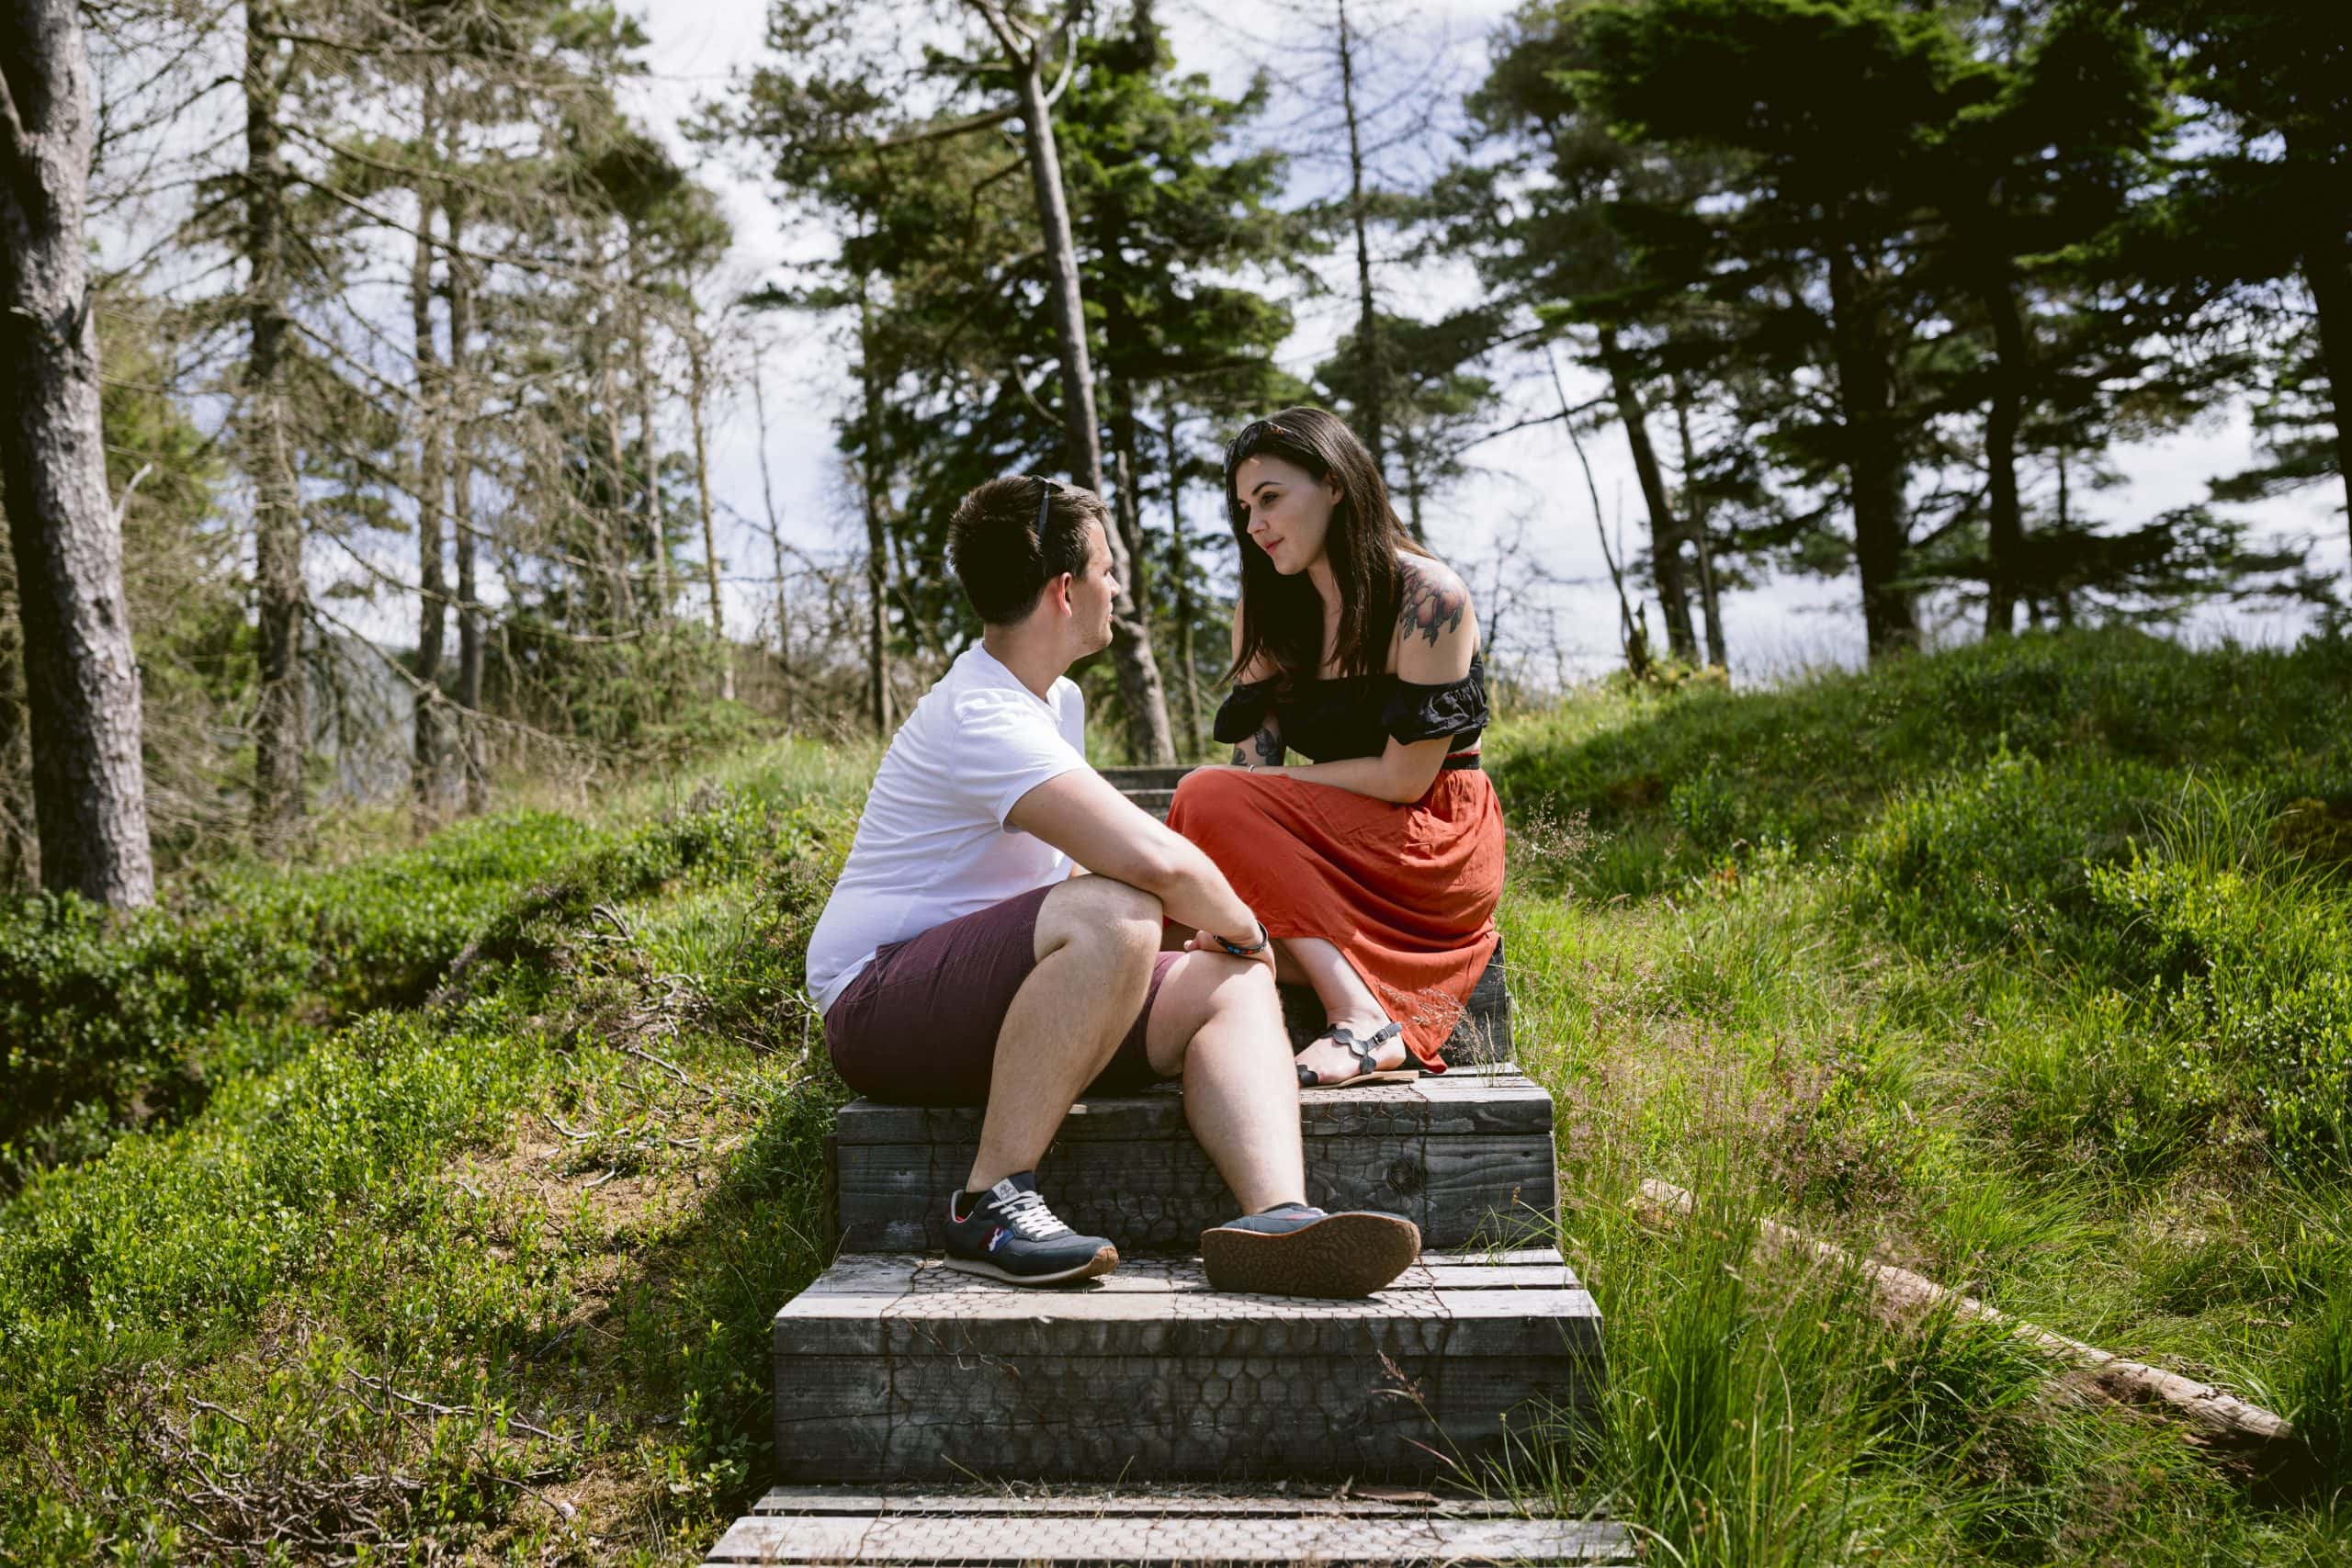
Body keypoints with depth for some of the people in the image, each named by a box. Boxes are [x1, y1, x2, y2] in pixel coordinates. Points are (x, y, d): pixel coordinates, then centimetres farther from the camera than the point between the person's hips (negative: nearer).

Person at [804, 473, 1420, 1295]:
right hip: (880, 1005, -10)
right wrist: (1240, 926, -12)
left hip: (996, 994, 10)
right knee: (1115, 916, -35)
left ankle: (1276, 1216, -31)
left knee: (1234, 987, -6)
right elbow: (1153, 859, -33)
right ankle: (990, 1203, -26)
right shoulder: (978, 717, -21)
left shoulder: (1058, 700, 14)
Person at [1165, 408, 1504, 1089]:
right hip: (1339, 846, 6)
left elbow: (1404, 778, -14)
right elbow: (1253, 765, 0)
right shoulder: (1263, 614, 9)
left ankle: (1363, 1022, -33)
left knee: (1211, 799, -26)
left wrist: (1279, 782, -10)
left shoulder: (1430, 599, -11)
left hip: (1440, 848, -6)